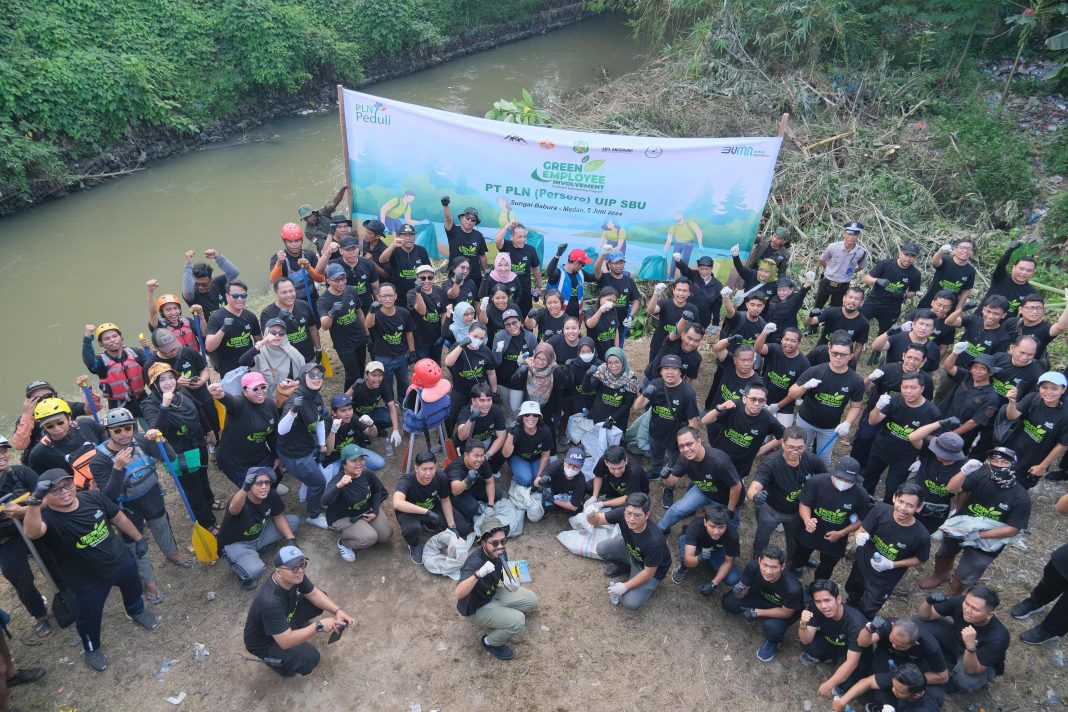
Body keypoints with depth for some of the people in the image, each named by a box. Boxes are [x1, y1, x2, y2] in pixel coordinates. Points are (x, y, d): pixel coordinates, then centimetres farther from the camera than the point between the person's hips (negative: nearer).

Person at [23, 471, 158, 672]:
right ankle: (92, 649, 51)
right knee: (89, 617, 18)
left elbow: (118, 518, -1)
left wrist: (138, 539, 7)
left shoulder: (93, 498, -17)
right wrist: (34, 502, -71)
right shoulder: (48, 518, -30)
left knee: (133, 589, 31)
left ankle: (137, 611, 66)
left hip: (121, 561, 4)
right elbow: (32, 532, -56)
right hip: (88, 582, -4)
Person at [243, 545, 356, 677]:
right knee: (310, 659, -23)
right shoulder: (270, 602, -40)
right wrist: (319, 626, -34)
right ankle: (272, 659, 3)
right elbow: (285, 641, -36)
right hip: (264, 643, -7)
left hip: (285, 619, 7)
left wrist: (338, 611, -21)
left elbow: (314, 593, -6)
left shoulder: (295, 575, -19)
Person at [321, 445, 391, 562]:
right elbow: (324, 502, -52)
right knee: (369, 538, -24)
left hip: (366, 510, 6)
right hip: (343, 517, -5)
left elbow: (378, 490, 4)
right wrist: (339, 486, -68)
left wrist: (375, 511, -5)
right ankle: (343, 543, 5)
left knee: (386, 535, -1)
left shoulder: (367, 474, -17)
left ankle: (364, 527, 26)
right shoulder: (337, 480, -33)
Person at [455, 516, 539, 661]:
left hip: (492, 594, 7)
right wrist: (479, 574, -63)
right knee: (518, 622, -22)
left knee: (531, 600, 5)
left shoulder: (499, 553, -13)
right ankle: (490, 642, 3)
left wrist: (509, 583, -16)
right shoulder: (475, 562, -36)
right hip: (476, 608, -7)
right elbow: (459, 593, -48)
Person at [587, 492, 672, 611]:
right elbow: (597, 520, -19)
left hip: (652, 569, -5)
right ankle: (624, 567, 15)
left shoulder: (654, 540, -40)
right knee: (602, 549, -14)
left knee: (631, 603, -17)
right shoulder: (622, 513, -29)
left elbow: (649, 572, -26)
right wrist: (591, 515, -44)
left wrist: (625, 586, -18)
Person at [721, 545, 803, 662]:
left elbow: (786, 612, -20)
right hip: (763, 595, 4)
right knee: (728, 602, -15)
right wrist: (738, 591, -40)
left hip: (787, 610, -4)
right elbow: (742, 594, -17)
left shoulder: (792, 588, -40)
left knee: (771, 628, -33)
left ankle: (774, 641, 5)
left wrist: (757, 612, -22)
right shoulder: (753, 566, -32)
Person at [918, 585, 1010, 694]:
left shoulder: (998, 637, -37)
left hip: (981, 663, -4)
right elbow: (925, 616, -18)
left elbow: (972, 670, -32)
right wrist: (929, 602, -41)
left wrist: (970, 646, -52)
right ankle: (951, 662, 6)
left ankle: (955, 682, 1)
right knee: (919, 625, -19)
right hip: (957, 641, 4)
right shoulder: (960, 602, -28)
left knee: (968, 681, -38)